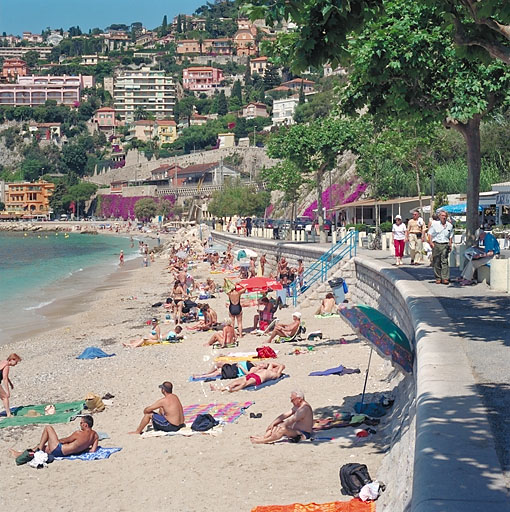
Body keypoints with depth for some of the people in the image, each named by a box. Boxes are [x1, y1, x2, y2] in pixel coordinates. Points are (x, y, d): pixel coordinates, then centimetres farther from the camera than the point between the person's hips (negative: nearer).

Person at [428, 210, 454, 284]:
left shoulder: (449, 225, 13)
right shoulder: (434, 224, 6)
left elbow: (450, 236, 21)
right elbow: (430, 234, 4)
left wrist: (450, 245, 10)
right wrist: (431, 242, -9)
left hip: (445, 245, 1)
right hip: (436, 244, -1)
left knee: (444, 261, -8)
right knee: (436, 262, 0)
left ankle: (445, 278, -11)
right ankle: (438, 278, 8)